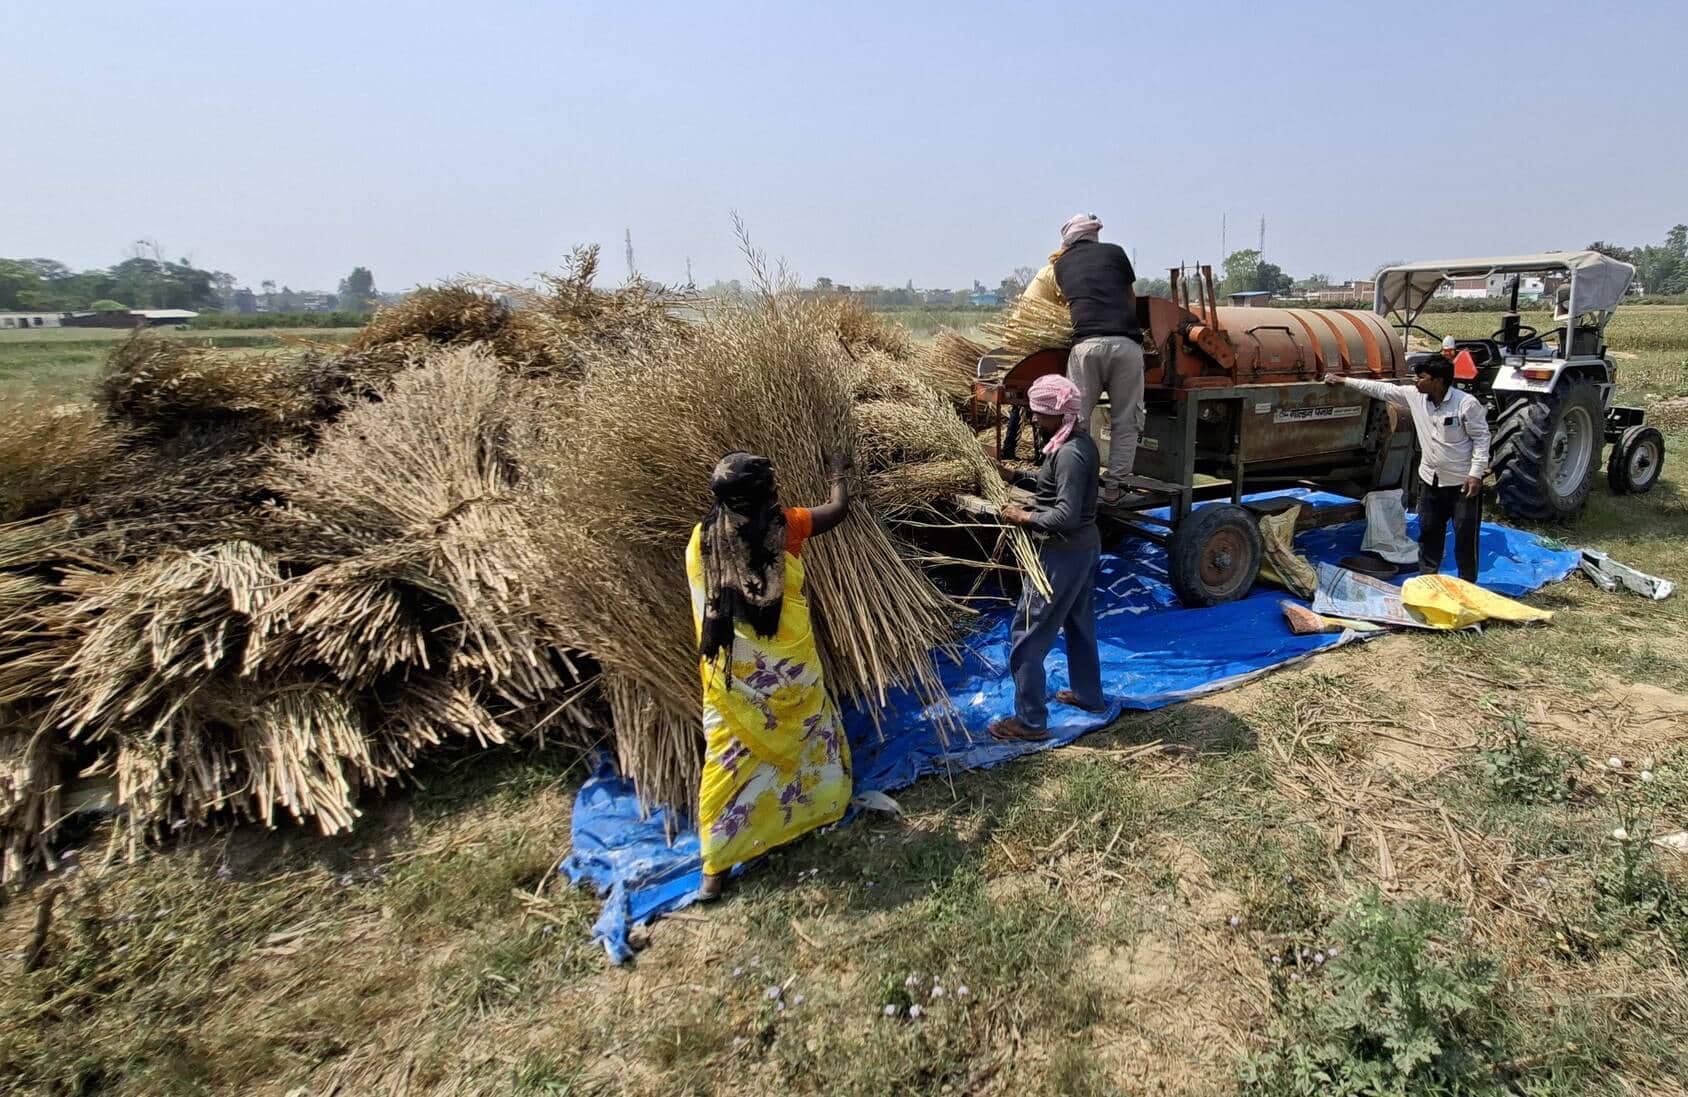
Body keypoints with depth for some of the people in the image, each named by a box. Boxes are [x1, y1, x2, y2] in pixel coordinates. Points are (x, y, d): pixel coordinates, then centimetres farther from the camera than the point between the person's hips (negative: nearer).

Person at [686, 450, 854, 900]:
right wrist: (839, 476, 25)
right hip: (785, 664, -1)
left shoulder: (702, 539, -4)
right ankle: (826, 801, 48)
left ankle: (715, 871, 11)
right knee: (810, 726, 26)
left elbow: (703, 608, 7)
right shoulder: (784, 526, -11)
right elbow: (839, 508, 7)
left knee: (729, 757, 7)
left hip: (729, 670, 2)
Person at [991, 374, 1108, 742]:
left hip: (1063, 554, -11)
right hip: (1085, 546, 11)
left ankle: (1030, 721, 5)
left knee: (1027, 636, -3)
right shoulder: (1081, 440, 6)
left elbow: (1066, 515, -29)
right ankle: (1090, 695, 41)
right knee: (1079, 623, 24)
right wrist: (1013, 475, 9)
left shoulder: (1069, 453, -25)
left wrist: (1023, 517, -18)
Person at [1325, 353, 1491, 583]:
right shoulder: (1414, 396, -2)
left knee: (1465, 537, 2)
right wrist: (1343, 381, 7)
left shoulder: (1467, 403, -18)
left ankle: (1467, 586, 13)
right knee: (1428, 532, 14)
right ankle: (1426, 579, 26)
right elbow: (1381, 389, 6)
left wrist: (1476, 473, -17)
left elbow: (1481, 438, -12)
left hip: (1463, 483, -6)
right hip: (1432, 481, 6)